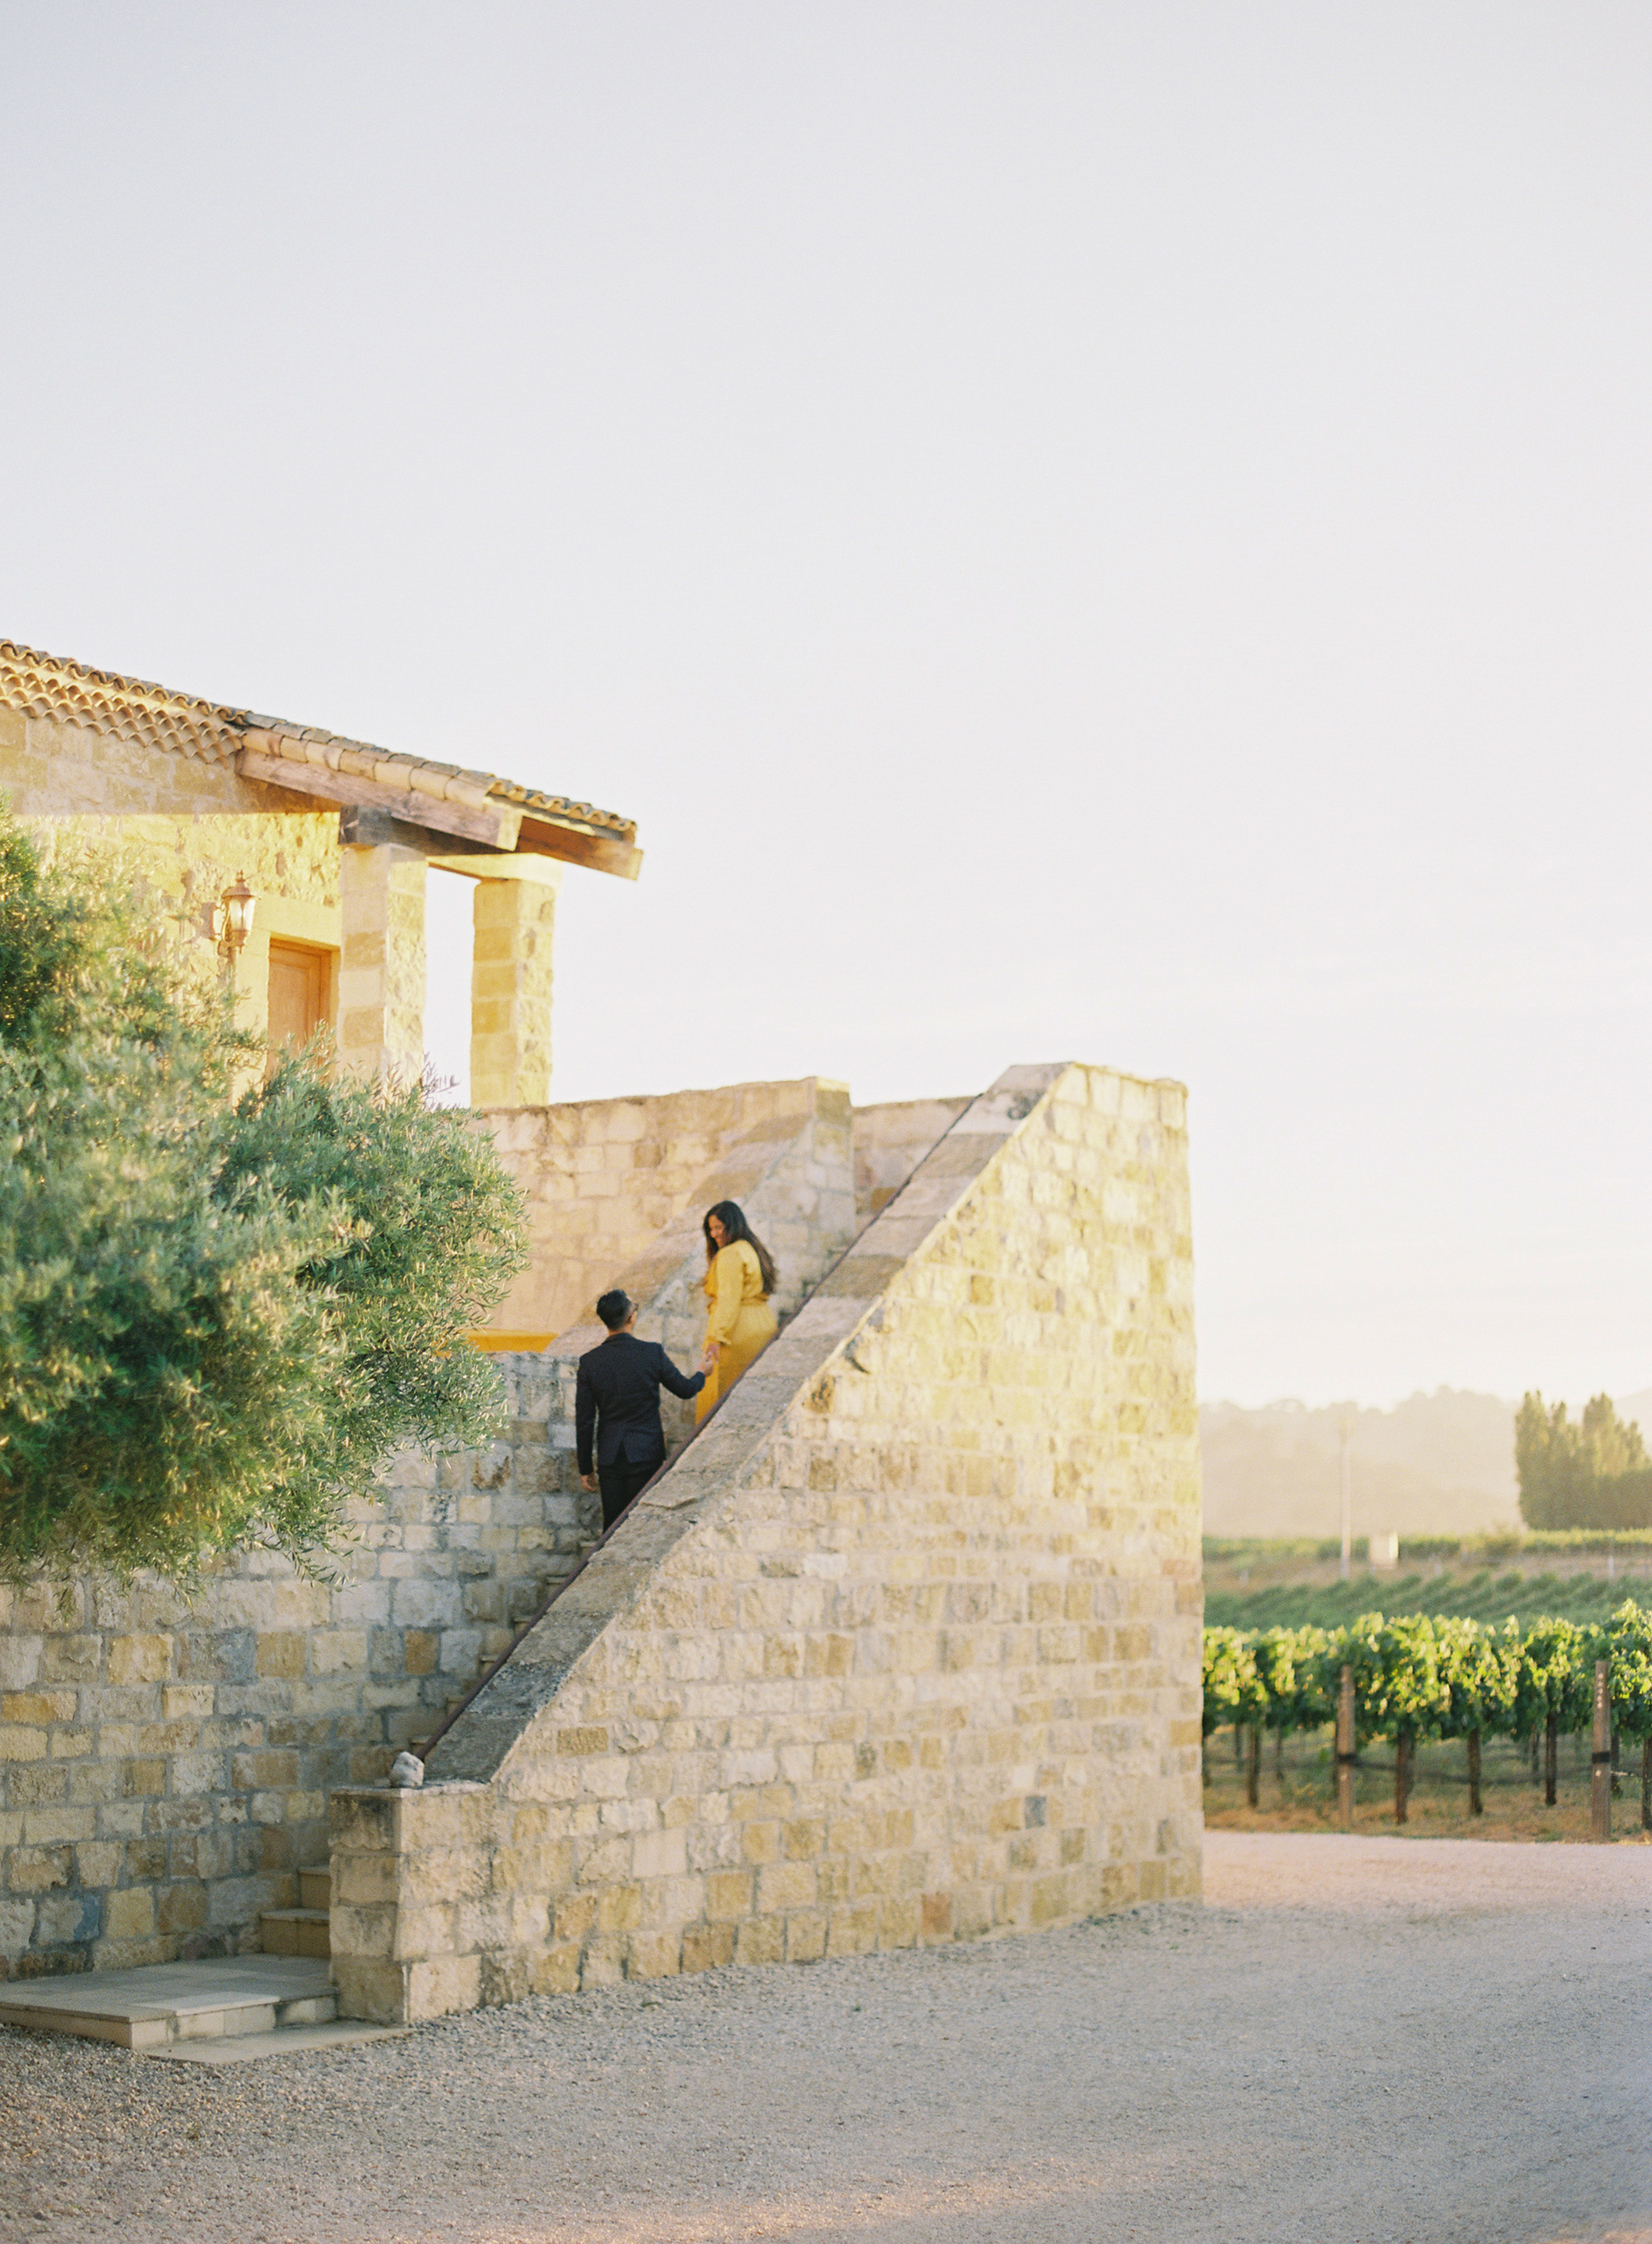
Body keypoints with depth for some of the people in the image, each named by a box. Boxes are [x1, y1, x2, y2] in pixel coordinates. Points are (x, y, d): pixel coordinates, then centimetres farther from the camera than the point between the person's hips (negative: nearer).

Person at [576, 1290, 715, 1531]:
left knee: (612, 1527, 7)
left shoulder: (590, 1361, -4)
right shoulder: (653, 1353, -10)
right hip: (646, 1454, -2)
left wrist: (585, 1468, 9)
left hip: (609, 1456, 2)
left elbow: (584, 1421, 0)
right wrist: (701, 1374, 28)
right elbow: (685, 1390, 5)